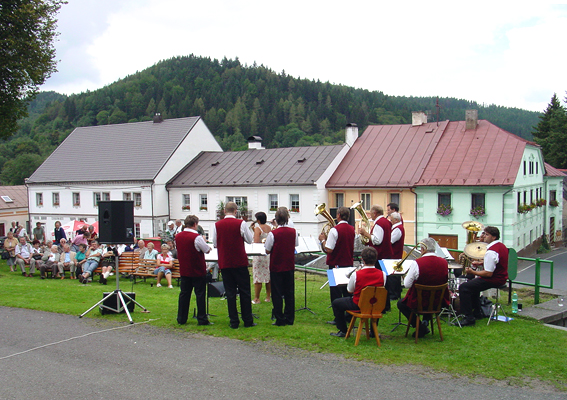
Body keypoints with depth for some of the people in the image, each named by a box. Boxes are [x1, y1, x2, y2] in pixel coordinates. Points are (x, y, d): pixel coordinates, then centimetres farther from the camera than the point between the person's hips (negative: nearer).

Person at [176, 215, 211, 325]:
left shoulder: (178, 237, 2)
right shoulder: (196, 237, -18)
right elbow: (207, 250, -10)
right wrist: (204, 242, 9)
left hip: (184, 270, 6)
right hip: (198, 271, -6)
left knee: (184, 293, 12)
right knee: (200, 294, 2)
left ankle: (181, 319, 16)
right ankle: (202, 319, 5)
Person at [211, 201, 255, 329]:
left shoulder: (217, 225, -2)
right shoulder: (241, 223, -8)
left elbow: (215, 244, 5)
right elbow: (250, 240, 1)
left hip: (224, 263, 2)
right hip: (240, 262, -2)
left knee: (230, 292, 6)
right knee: (244, 292, 7)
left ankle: (234, 322, 8)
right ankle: (248, 321, 11)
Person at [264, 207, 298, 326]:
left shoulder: (273, 234, -16)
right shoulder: (293, 232, -3)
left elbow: (267, 251, -10)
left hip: (276, 267, -4)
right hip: (289, 266, 4)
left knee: (277, 294, 5)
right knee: (289, 293, 12)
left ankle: (280, 320, 7)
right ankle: (289, 318, 17)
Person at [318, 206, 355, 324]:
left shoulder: (335, 230, -18)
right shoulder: (352, 229, 5)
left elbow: (328, 250, -22)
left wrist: (323, 240, -4)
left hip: (336, 265, -7)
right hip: (349, 263, 7)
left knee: (336, 292, 1)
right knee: (347, 291, 16)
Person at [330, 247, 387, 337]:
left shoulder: (356, 274, -22)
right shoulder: (382, 274, -14)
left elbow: (350, 291, -8)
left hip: (358, 305, -3)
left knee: (336, 303, 20)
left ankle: (343, 331, 22)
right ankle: (373, 331, 42)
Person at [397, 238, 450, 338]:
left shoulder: (417, 263, -22)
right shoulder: (444, 262, -8)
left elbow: (407, 284, -15)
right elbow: (444, 281, 8)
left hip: (419, 302, -5)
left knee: (401, 303, 24)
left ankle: (420, 328, 12)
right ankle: (425, 322, 25)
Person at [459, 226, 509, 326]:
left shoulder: (491, 252, -25)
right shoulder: (501, 245, 8)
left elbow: (488, 274, -27)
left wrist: (472, 272, -16)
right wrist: (480, 263, 11)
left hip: (494, 280, -11)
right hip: (500, 278, 11)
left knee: (463, 287, -18)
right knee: (473, 283, 32)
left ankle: (469, 318, -17)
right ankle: (477, 313, 35)